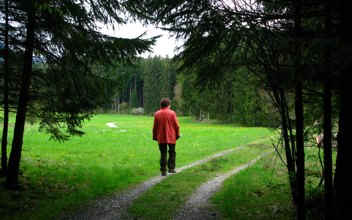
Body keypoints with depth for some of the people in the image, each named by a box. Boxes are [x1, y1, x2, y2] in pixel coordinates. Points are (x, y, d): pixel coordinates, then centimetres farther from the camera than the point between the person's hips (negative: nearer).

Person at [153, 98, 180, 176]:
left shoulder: (157, 114, -1)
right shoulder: (172, 113, -6)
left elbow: (155, 127, 3)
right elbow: (177, 125, -5)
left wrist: (155, 136, 12)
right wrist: (177, 134, 6)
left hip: (161, 138, 2)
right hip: (171, 137, -2)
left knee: (163, 154, 6)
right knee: (172, 153, 13)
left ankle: (163, 171, 5)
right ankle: (171, 168, 11)